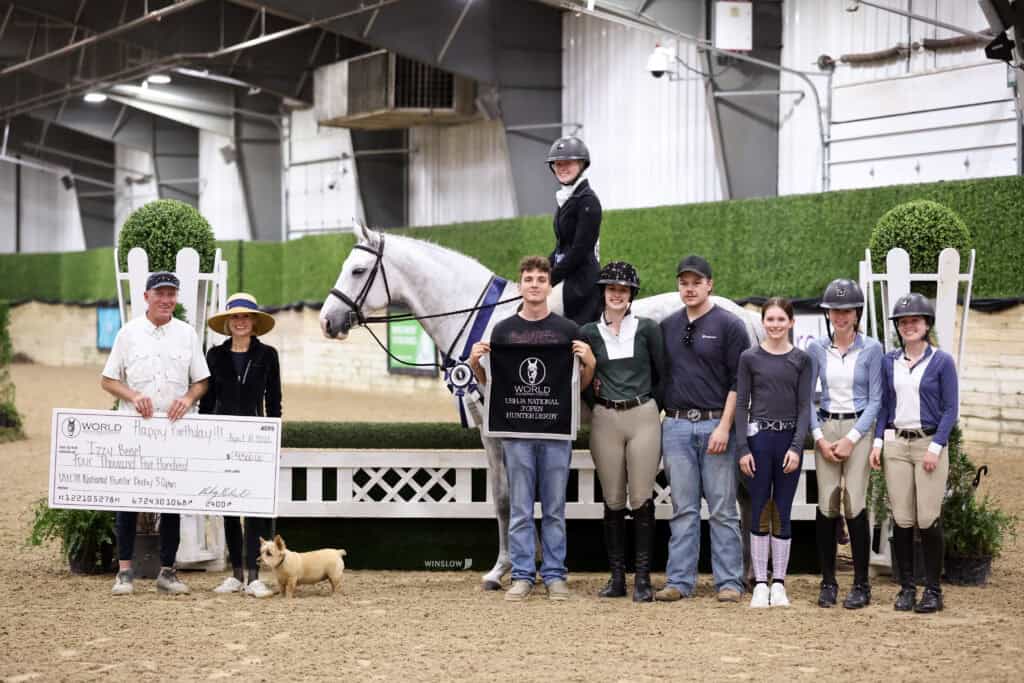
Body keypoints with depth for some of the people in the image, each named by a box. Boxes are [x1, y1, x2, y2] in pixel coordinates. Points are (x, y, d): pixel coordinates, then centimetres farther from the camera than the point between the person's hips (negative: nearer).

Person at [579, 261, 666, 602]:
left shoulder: (647, 329, 3)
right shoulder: (589, 333, 7)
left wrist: (651, 407, 6)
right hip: (605, 420, 2)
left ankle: (643, 579, 1)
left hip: (643, 417, -2)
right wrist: (593, 390, -2)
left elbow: (661, 373, 7)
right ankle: (617, 578, 11)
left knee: (641, 499, -4)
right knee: (613, 501, 5)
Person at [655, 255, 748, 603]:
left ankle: (729, 581, 2)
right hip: (676, 425, 4)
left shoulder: (729, 325, 0)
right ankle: (679, 580, 7)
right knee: (683, 508, 5)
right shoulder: (667, 326, 13)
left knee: (723, 509, -1)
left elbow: (738, 381, -5)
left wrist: (725, 426, -11)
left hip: (716, 424, -4)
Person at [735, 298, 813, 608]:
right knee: (759, 512, 2)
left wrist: (797, 446, -9)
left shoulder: (801, 360, 5)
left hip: (789, 439, 1)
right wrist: (743, 448, -6)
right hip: (758, 437, -1)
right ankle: (760, 583, 7)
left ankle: (778, 583, 11)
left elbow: (804, 406, 2)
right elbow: (741, 405, 2)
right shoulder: (750, 358, 3)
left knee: (783, 513, 4)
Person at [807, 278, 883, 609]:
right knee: (827, 505, -3)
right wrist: (820, 438, -4)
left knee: (855, 504, -9)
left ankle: (861, 585, -1)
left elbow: (875, 399, -1)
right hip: (825, 428, 2)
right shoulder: (816, 348, 6)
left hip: (859, 428, -2)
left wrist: (851, 439, -9)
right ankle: (828, 583, 6)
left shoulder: (871, 349, -1)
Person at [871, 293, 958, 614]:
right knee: (901, 520, 2)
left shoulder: (941, 361, -1)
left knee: (929, 520, -6)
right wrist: (878, 442, 4)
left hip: (930, 443, -3)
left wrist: (936, 447, -11)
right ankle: (906, 587, 11)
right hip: (896, 444, 3)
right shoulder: (889, 361, 11)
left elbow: (950, 409, -2)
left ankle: (933, 590, 3)